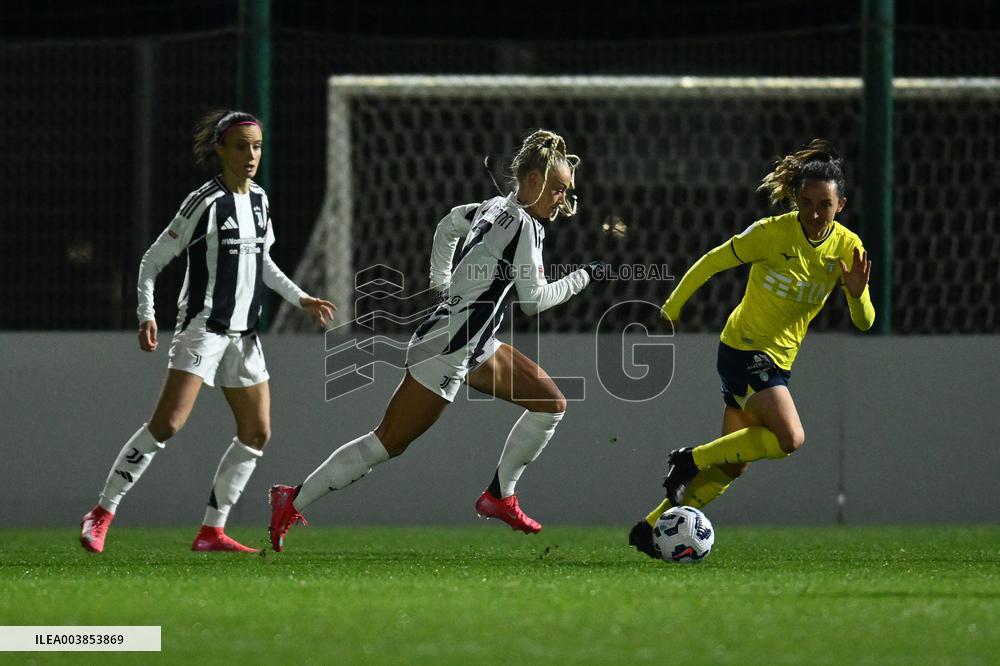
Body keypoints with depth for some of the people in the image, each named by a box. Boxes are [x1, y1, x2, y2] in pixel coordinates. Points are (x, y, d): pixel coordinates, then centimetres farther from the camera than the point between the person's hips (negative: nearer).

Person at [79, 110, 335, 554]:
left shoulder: (259, 200, 10)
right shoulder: (205, 202, -11)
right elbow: (152, 261, -7)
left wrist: (300, 299, 18)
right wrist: (147, 316, -17)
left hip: (244, 334, 8)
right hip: (203, 328, -8)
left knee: (257, 433, 4)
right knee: (167, 422, -19)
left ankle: (212, 531, 10)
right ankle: (101, 514, -13)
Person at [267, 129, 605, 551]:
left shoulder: (497, 208, 8)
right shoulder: (524, 225, -19)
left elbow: (450, 223, 27)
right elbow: (534, 300, -18)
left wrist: (441, 281, 29)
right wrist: (583, 277, -7)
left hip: (476, 347, 10)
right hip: (447, 351, -10)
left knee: (551, 403, 9)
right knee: (388, 443, -5)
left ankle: (500, 496, 14)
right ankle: (294, 502, 1)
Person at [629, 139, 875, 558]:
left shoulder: (847, 248, -4)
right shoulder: (772, 233, -17)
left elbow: (864, 322, -3)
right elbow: (711, 263, -6)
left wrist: (857, 292, -25)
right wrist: (670, 310, 1)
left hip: (777, 359, 6)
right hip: (744, 347, -6)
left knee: (731, 465, 7)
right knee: (790, 438, -26)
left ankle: (653, 527, 16)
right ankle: (690, 460, -11)